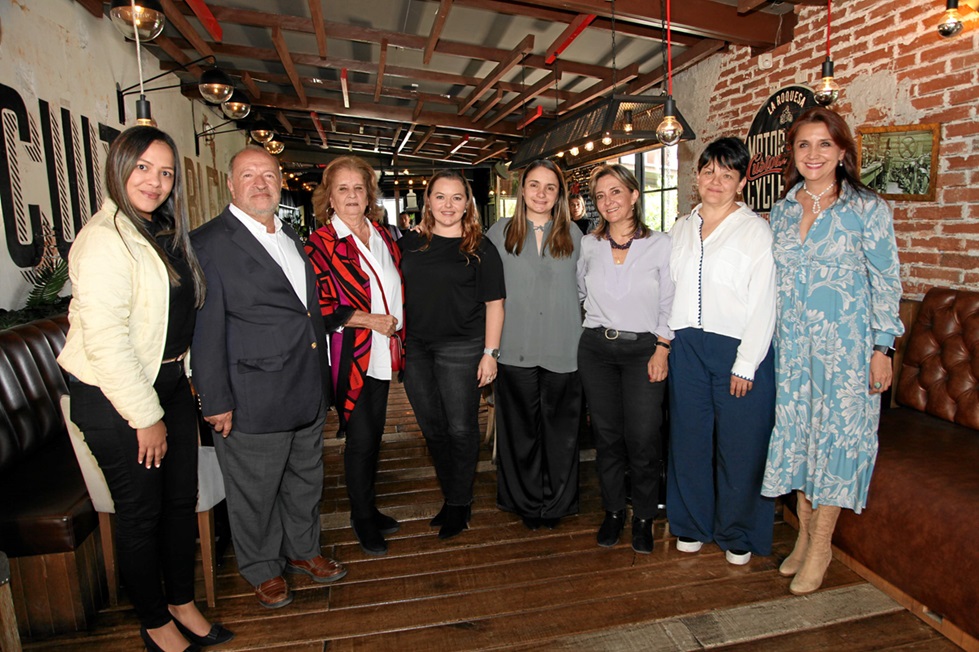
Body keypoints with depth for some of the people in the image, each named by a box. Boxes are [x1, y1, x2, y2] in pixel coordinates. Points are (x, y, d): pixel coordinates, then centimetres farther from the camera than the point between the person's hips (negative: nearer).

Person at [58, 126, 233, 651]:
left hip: (170, 386, 8)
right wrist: (145, 416, -17)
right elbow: (104, 342, -22)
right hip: (116, 399, -8)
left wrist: (186, 376, 13)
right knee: (141, 514, 8)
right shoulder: (105, 239, -17)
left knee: (182, 499, 16)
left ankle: (183, 604, 36)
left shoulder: (165, 234, 10)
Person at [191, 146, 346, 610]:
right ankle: (262, 569, 35)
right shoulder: (209, 243, -11)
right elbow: (206, 330, -13)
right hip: (254, 401, -7)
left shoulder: (292, 237, 12)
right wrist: (217, 402, -14)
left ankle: (303, 550, 43)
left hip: (308, 396, 7)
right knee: (255, 493, 12)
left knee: (305, 481, 22)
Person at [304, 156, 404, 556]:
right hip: (349, 357, -6)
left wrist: (396, 331, 8)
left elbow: (396, 289, 21)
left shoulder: (383, 237, 10)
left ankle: (368, 508, 32)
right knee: (360, 438, 1)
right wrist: (370, 320, -16)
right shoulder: (320, 243, -8)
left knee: (374, 434, 14)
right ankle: (362, 516, 22)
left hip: (381, 354, 6)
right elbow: (317, 307, -14)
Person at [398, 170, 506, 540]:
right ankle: (450, 496, 31)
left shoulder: (480, 249, -3)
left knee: (461, 429, 3)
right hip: (416, 349, 4)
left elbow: (494, 304, -4)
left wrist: (490, 353, -9)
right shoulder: (409, 243, 7)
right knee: (433, 429, 13)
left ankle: (460, 504, 22)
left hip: (461, 349, -4)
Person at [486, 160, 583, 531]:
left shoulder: (573, 235, 9)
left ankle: (557, 503, 25)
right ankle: (526, 503, 25)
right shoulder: (500, 233, 6)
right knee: (520, 428, 7)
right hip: (516, 350, 0)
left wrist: (585, 335, 5)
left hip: (563, 349, 1)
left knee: (560, 429, 6)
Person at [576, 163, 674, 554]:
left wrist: (661, 350, -6)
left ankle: (644, 517, 16)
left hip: (643, 349, -2)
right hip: (596, 348, 3)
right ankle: (613, 511, 24)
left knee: (643, 439, -5)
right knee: (606, 434, 7)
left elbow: (669, 305, 0)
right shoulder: (588, 245, 6)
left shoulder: (660, 244, -1)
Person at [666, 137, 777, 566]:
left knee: (739, 445, 4)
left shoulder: (756, 230, -6)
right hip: (687, 348, 5)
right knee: (689, 437, 11)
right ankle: (692, 524, 30)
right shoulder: (682, 228, 11)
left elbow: (763, 304, -9)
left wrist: (746, 364, -13)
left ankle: (738, 535, 25)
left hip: (737, 348, -4)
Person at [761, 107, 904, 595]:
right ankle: (804, 535, 25)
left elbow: (886, 282, -4)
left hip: (845, 342, -4)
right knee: (795, 430, 9)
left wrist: (882, 348, -8)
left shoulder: (867, 209, -4)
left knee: (836, 433, 1)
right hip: (790, 343, 4)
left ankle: (821, 545, 16)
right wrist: (766, 341, 10)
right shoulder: (781, 211, 8)